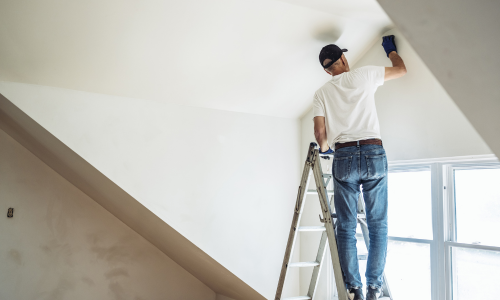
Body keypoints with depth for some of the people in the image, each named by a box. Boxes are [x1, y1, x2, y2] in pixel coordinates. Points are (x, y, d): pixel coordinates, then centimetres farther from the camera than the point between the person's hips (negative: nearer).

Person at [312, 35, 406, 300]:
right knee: (378, 225, 6)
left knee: (346, 227, 5)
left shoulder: (322, 93, 11)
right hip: (374, 154, 0)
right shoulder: (364, 74, 9)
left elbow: (320, 132, 4)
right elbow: (401, 69, 23)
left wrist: (324, 148, 25)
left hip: (343, 157, 1)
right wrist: (390, 49, 41)